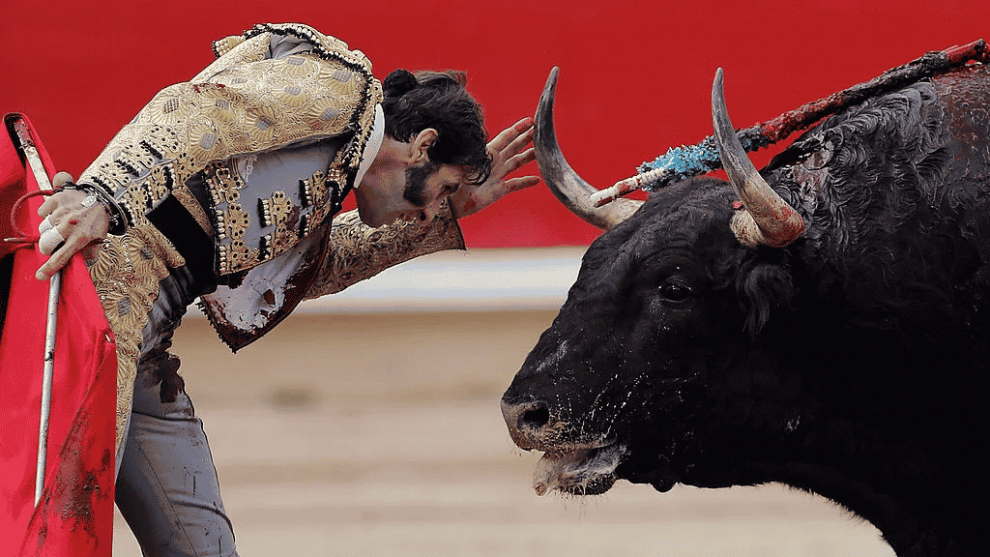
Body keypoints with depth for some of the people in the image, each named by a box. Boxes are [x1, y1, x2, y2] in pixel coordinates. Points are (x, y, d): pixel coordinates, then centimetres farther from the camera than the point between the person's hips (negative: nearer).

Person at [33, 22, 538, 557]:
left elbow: (315, 264, 44)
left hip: (143, 347, 10)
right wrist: (101, 198, -33)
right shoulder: (335, 85, -3)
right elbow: (192, 112, -17)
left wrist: (451, 210, 40)